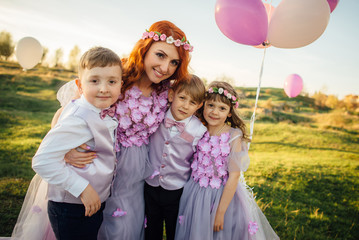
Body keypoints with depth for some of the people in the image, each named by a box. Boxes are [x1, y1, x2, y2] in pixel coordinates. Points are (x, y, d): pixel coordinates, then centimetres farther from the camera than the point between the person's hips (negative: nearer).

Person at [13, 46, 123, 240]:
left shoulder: (108, 111, -2)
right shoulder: (79, 119, -26)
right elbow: (43, 160, -28)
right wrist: (82, 188, -24)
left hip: (95, 204, 8)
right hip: (73, 211, -7)